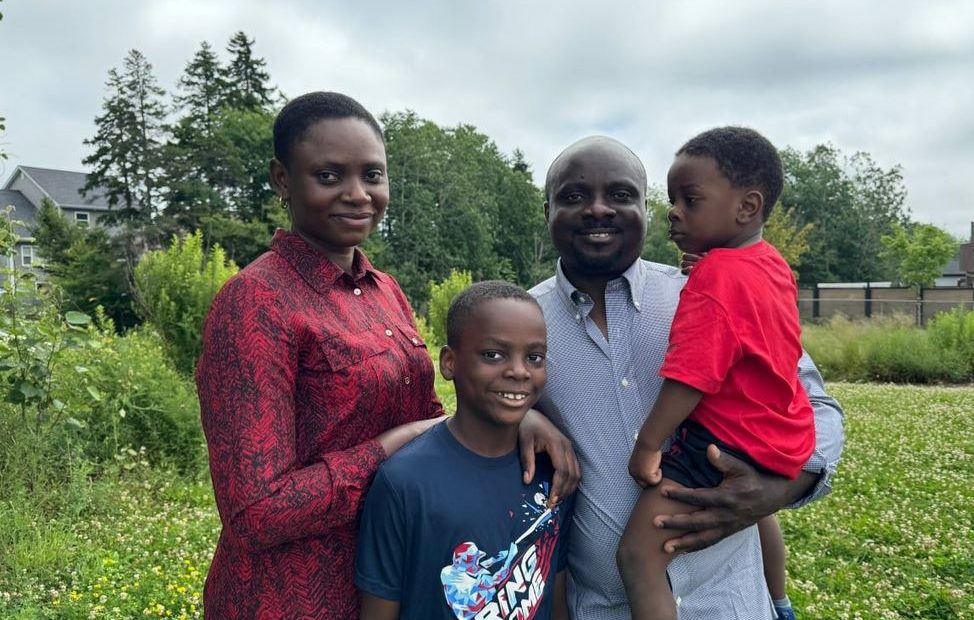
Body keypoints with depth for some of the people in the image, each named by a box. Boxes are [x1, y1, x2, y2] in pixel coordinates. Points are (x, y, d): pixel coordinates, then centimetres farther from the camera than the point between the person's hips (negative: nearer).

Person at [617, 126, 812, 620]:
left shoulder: (717, 276, -25)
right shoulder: (771, 263, 4)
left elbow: (690, 377, -28)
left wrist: (648, 445, -21)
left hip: (729, 442, -11)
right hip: (782, 437, 11)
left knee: (638, 553, -16)